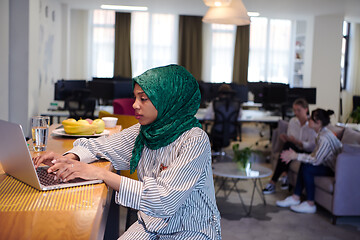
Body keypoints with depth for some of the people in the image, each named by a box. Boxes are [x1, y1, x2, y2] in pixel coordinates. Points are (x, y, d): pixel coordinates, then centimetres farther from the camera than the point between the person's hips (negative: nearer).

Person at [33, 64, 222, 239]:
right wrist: (68, 159, -10)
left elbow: (165, 200, -28)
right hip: (149, 224, 5)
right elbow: (98, 145, 12)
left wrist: (101, 174, -29)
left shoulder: (195, 140, -20)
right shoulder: (144, 131, -1)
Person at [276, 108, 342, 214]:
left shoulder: (325, 138, -25)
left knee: (307, 168, -21)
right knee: (304, 164, 1)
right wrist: (294, 155, 1)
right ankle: (295, 197, 4)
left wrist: (296, 156, -16)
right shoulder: (322, 134, 7)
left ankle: (310, 204, -11)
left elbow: (316, 160, -25)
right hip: (331, 164, 10)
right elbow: (315, 155, 9)